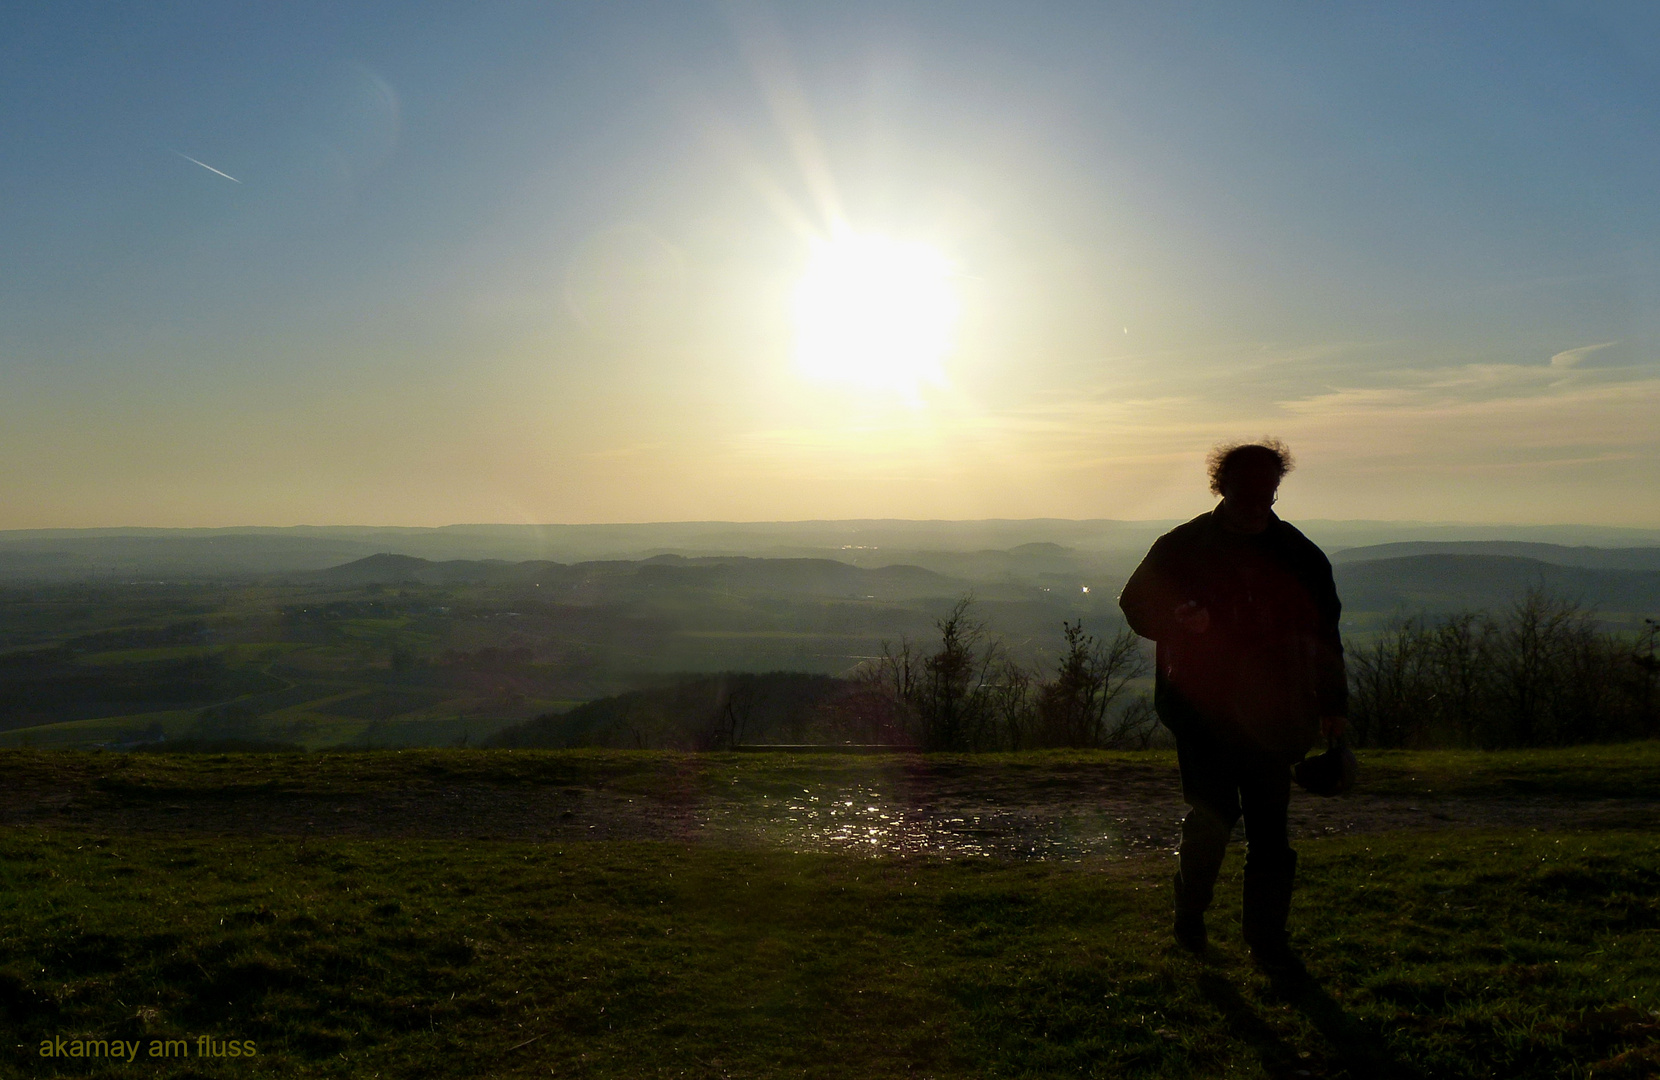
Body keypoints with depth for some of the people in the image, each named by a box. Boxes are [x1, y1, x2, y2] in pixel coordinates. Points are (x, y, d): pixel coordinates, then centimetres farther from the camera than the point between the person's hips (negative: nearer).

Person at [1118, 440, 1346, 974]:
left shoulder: (1298, 554, 8)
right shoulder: (1181, 548, 1)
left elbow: (1324, 634, 15)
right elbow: (1137, 605, 6)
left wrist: (1331, 704, 10)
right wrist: (1183, 623, -15)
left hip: (1270, 713, 2)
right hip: (1204, 706, -2)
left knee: (1270, 826, 2)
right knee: (1213, 814, -8)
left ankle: (1266, 935, 15)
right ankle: (1189, 910, 17)